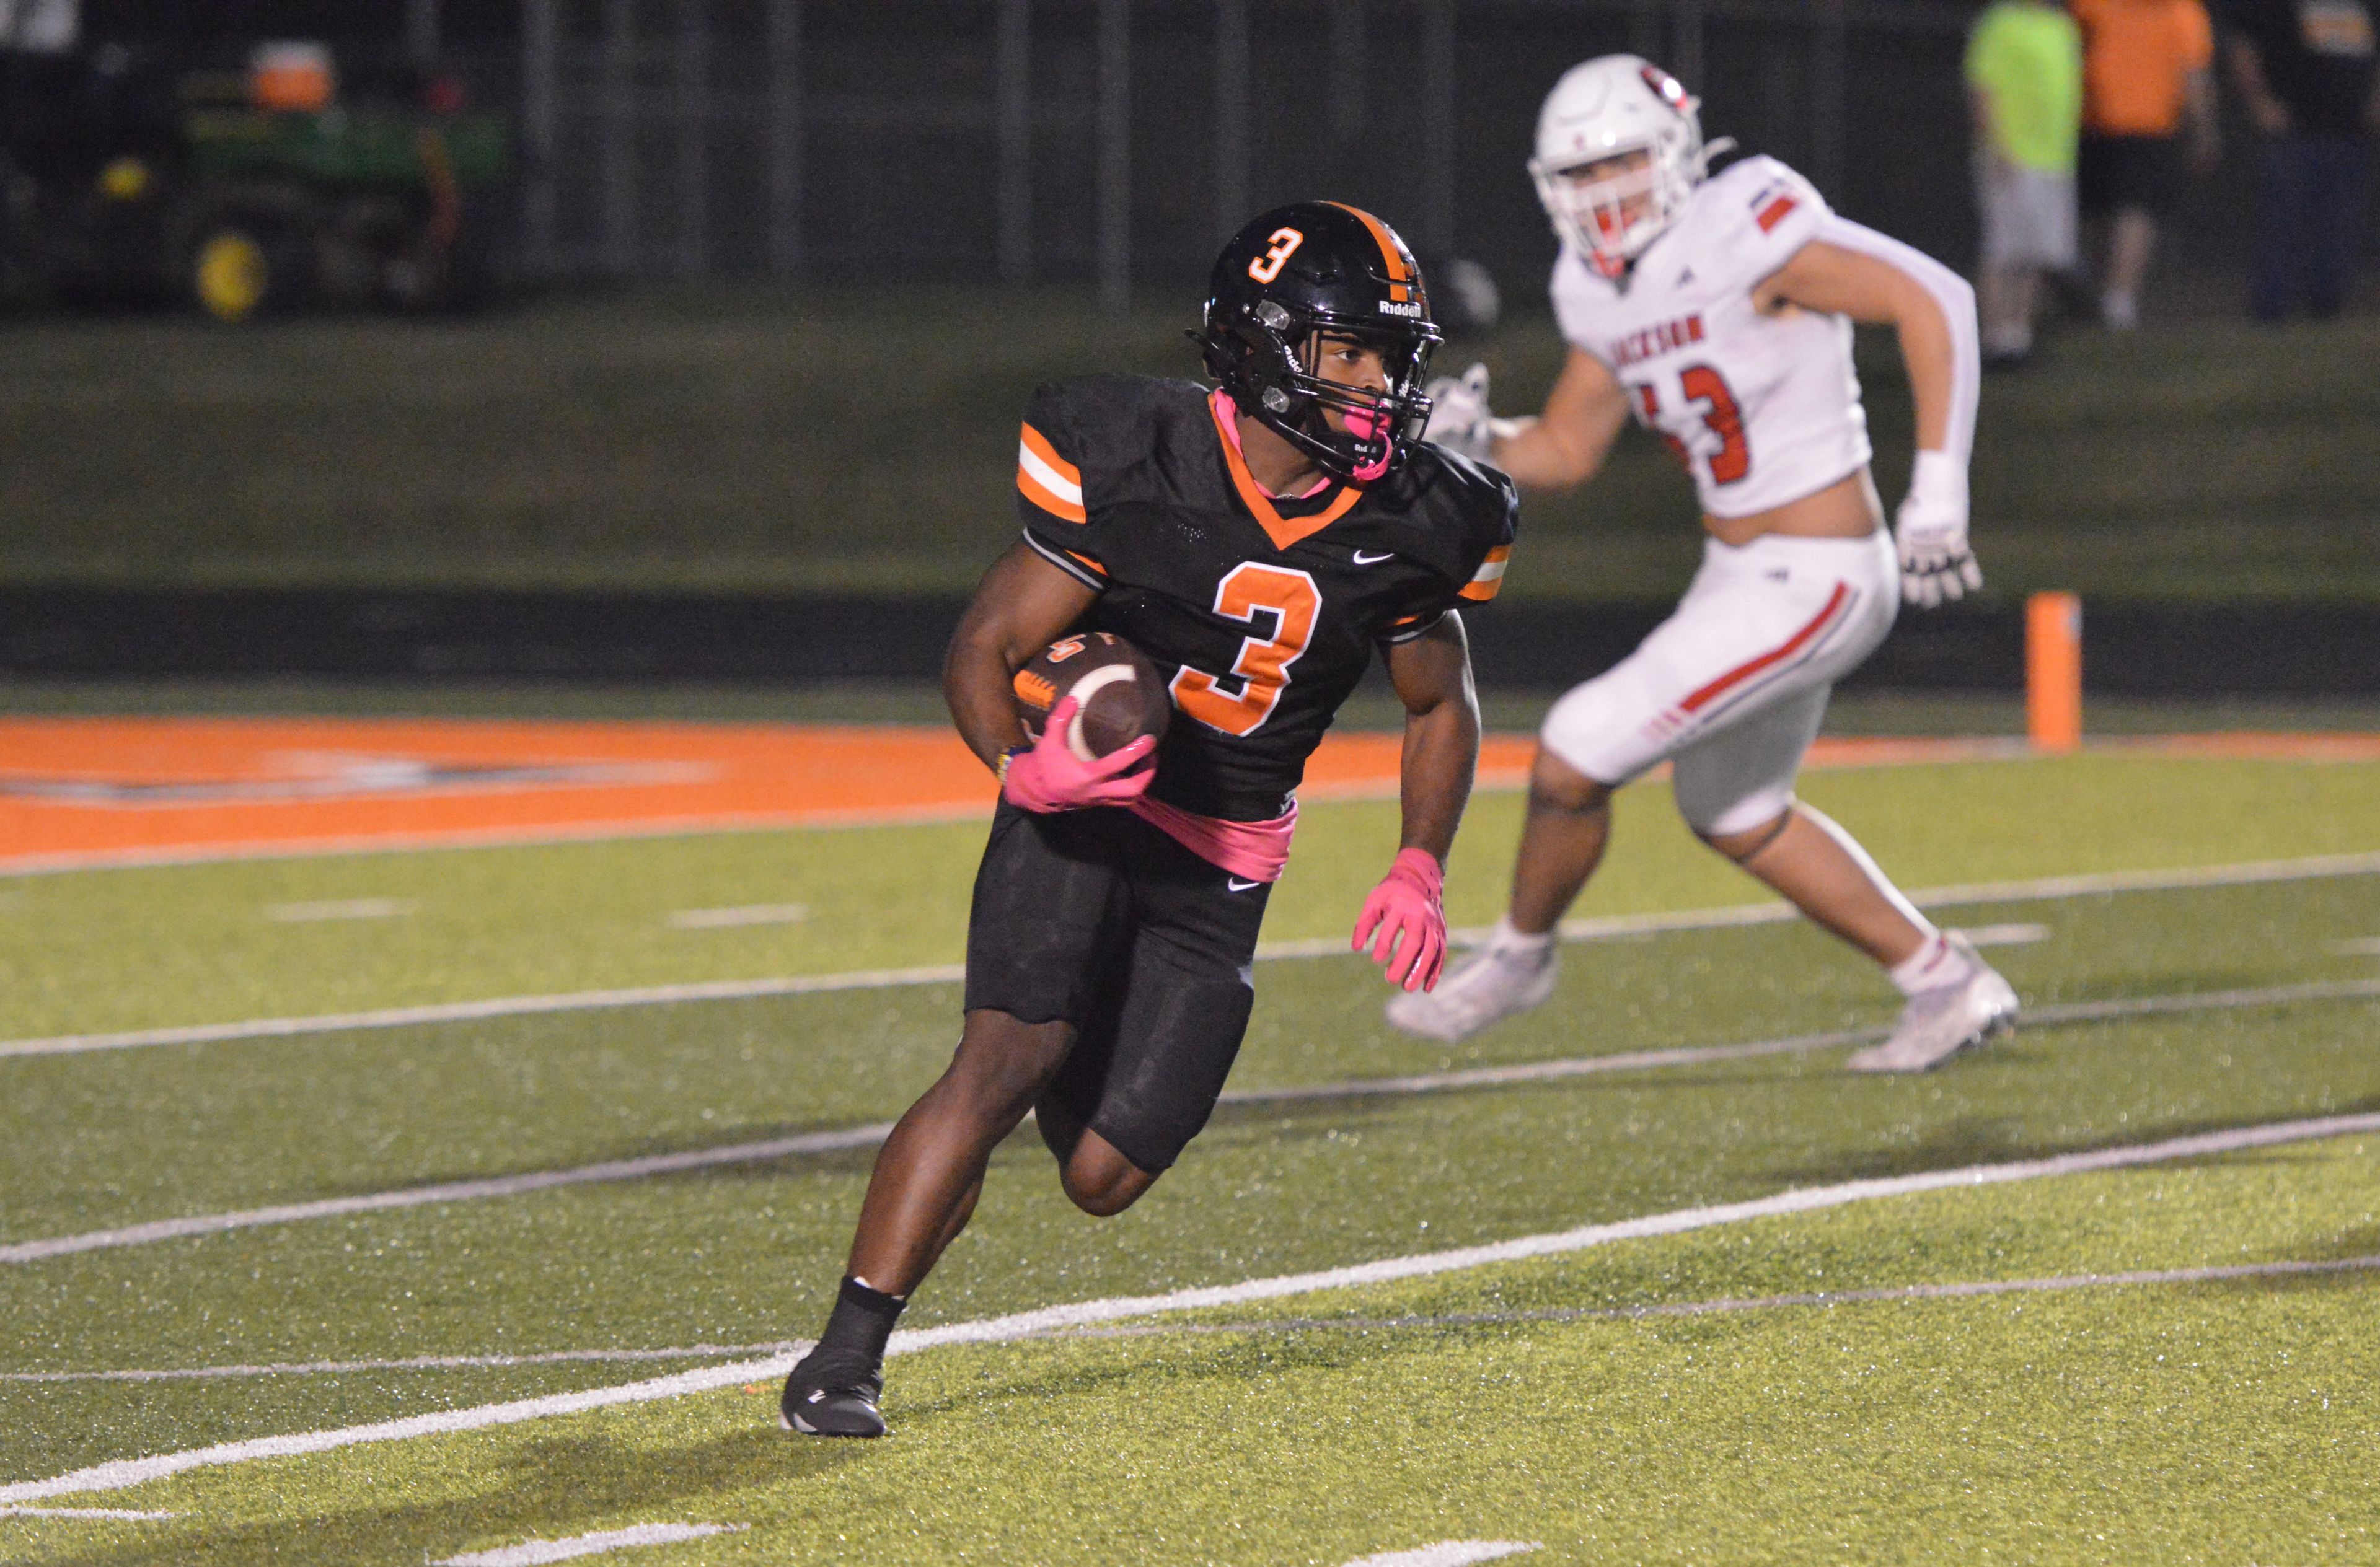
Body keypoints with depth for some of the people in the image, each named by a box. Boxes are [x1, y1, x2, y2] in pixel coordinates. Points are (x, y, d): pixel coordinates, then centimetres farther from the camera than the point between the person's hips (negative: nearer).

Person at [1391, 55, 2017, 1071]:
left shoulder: (1743, 235, -21)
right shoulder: (1600, 287, 4)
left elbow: (1934, 302, -22)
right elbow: (1568, 450, 16)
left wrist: (1937, 503, -24)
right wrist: (1476, 444, -7)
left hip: (1811, 587, -10)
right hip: (1742, 572, 10)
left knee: (1574, 755, -6)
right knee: (1737, 820, 26)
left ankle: (1519, 953, 21)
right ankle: (1949, 986, 36)